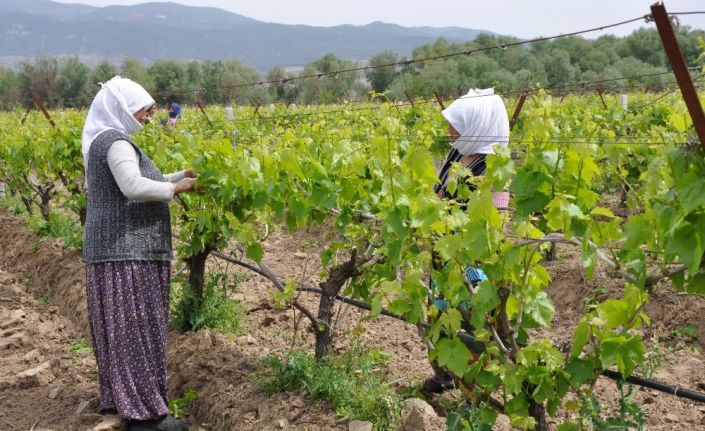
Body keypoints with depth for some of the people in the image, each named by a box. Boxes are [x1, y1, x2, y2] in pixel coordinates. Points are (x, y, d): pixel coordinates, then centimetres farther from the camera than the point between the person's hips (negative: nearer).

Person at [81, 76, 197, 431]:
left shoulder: (103, 141, 18)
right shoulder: (116, 142, -15)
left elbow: (136, 183, 21)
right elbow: (134, 187, -28)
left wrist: (177, 178, 12)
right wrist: (175, 188, -13)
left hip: (114, 248, 11)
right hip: (127, 249, -11)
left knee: (118, 327, 15)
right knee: (136, 326, -7)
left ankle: (118, 398, 24)